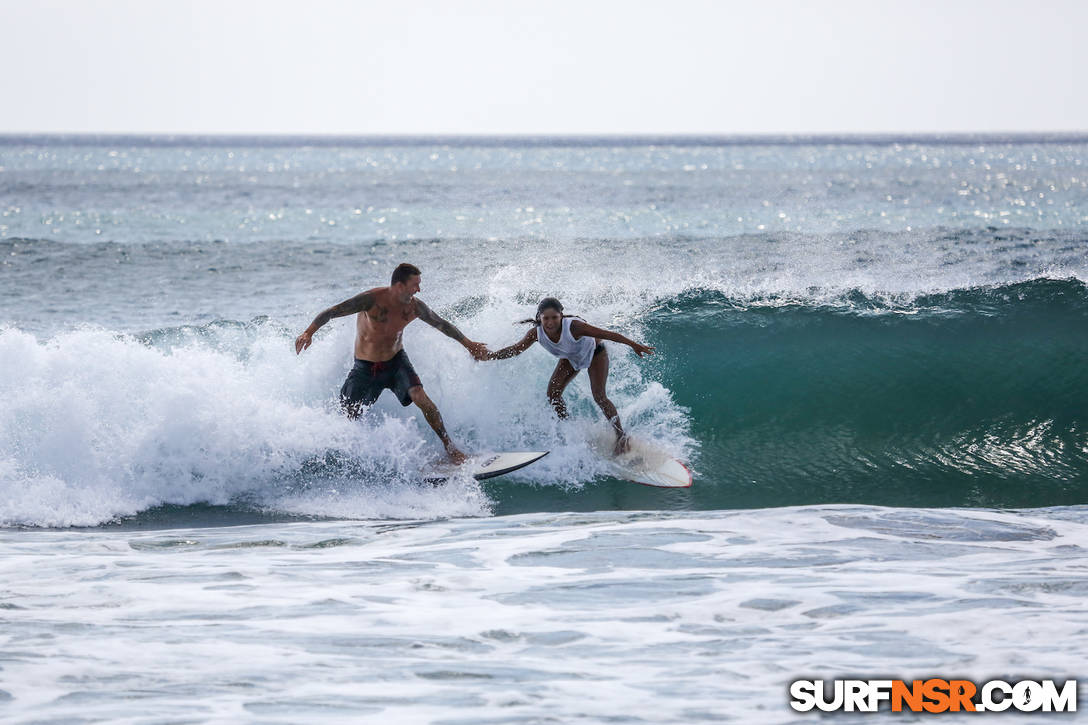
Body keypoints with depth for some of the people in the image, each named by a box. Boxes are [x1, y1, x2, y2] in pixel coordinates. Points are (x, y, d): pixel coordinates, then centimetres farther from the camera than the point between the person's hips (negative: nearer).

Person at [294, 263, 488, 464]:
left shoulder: (415, 307, -11)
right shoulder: (372, 300, -26)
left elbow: (441, 325, 8)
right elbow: (333, 312, -28)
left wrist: (469, 344, 16)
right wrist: (309, 333, -41)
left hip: (396, 361, 2)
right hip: (365, 367, -2)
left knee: (419, 396, -22)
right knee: (347, 419, -3)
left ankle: (449, 447, -14)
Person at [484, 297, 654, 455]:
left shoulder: (573, 326, -42)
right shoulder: (536, 333, -29)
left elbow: (606, 334, -38)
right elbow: (515, 349, -16)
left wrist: (634, 345, -36)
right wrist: (488, 356, -25)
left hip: (594, 353, -5)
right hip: (570, 358, 5)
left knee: (599, 397, -14)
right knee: (553, 392, -9)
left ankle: (621, 436, 0)